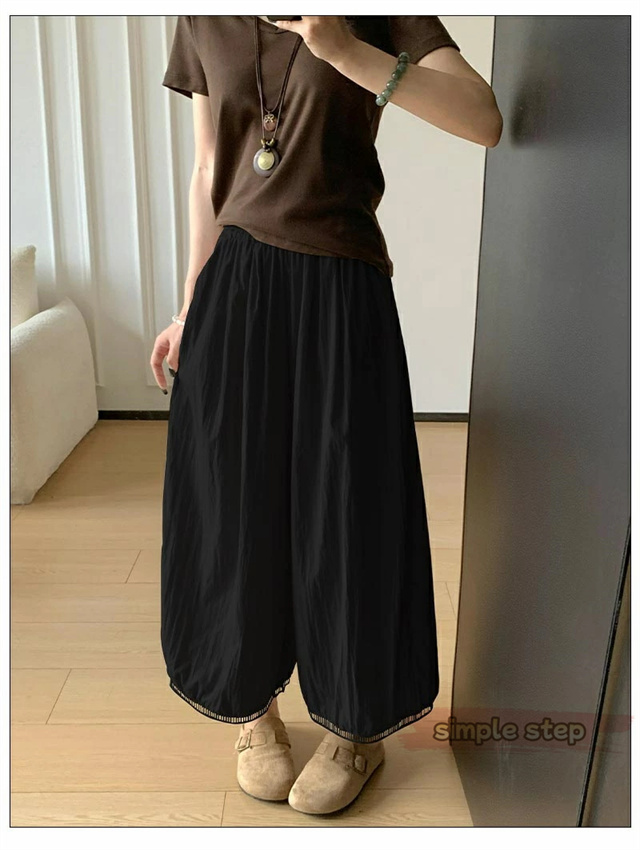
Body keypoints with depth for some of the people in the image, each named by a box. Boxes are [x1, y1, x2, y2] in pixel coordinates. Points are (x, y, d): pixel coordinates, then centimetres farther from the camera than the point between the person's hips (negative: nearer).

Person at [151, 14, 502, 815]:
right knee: (237, 505, 8)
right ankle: (253, 705, 32)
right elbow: (208, 174, 12)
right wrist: (191, 310, 11)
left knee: (346, 507, 3)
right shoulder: (205, 21, 10)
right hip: (237, 284, 4)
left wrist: (344, 49, -25)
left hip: (340, 291, -3)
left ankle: (357, 728, 26)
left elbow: (484, 119, -14)